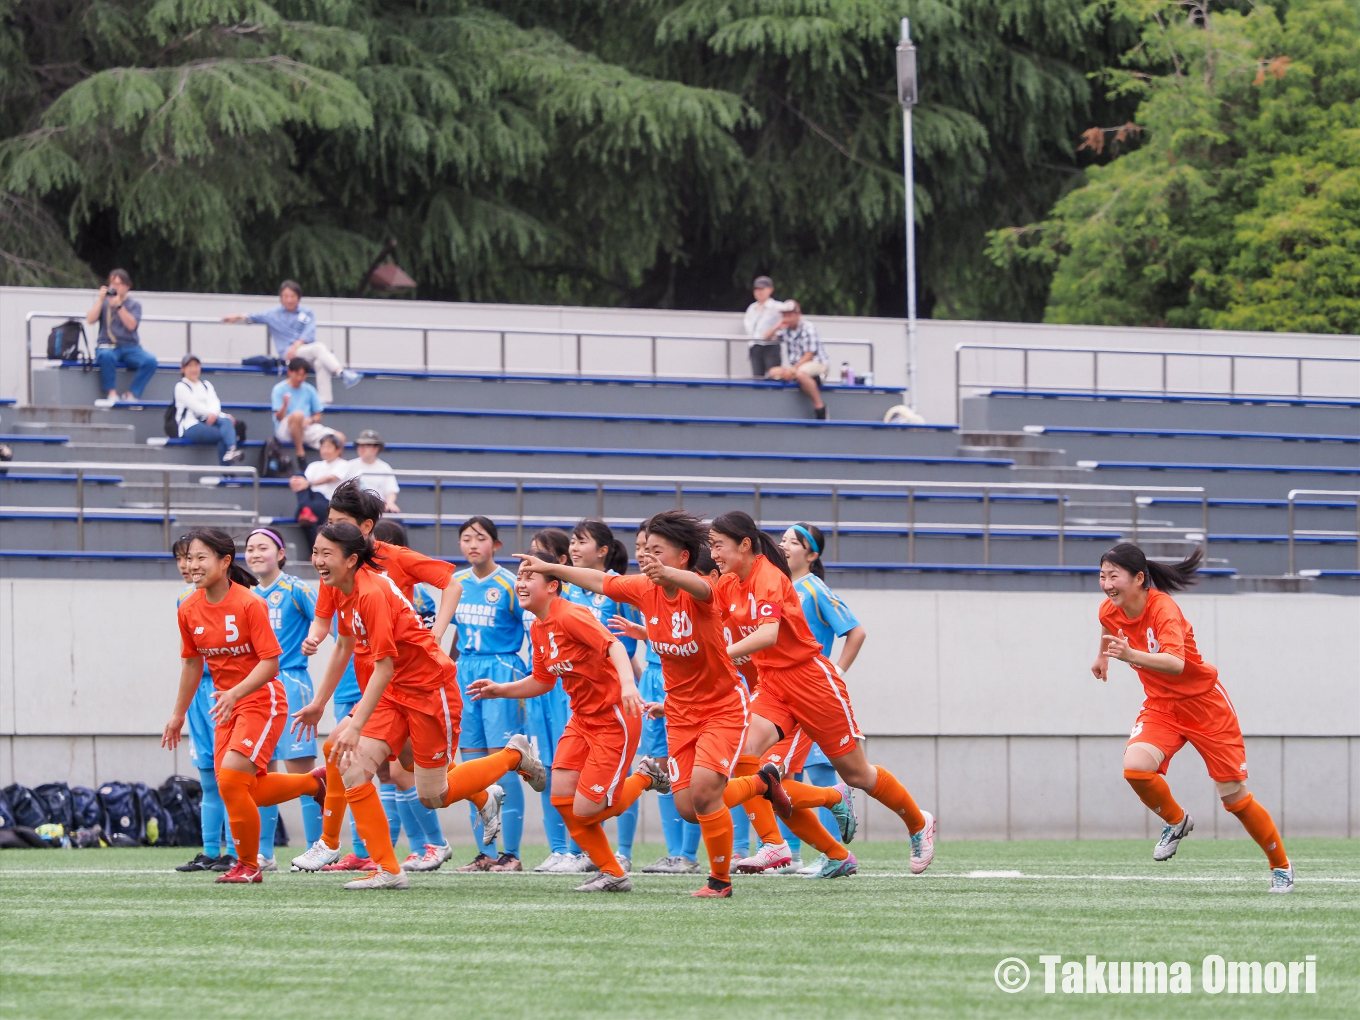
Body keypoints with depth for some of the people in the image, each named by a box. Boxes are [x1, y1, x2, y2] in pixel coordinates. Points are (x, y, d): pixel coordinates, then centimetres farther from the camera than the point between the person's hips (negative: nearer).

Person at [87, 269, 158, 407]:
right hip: (107, 346, -1)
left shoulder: (134, 304, 9)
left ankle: (130, 395, -24)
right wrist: (101, 300, -8)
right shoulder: (102, 302, 13)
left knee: (150, 360, -29)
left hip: (130, 347, 1)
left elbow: (131, 325, -8)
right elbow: (90, 319, -3)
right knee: (106, 355, -39)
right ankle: (112, 395, -32)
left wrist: (119, 306, -15)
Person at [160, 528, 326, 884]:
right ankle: (313, 783, 33)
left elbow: (270, 662, -20)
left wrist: (236, 693, -33)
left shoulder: (249, 604, -18)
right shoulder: (189, 610, 1)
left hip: (261, 701, -7)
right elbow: (192, 663, 15)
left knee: (231, 780, -19)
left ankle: (248, 865, -1)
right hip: (227, 707, 7)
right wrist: (179, 713, 19)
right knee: (247, 790, 5)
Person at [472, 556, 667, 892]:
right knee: (562, 799, -3)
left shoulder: (570, 615, -18)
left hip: (614, 718, -9)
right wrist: (499, 690, 9)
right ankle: (612, 874, 10)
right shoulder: (537, 628, 10)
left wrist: (627, 682, -48)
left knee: (585, 810, -10)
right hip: (582, 718, 9)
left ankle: (646, 776, 16)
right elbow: (542, 681, 22)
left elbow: (613, 645, -31)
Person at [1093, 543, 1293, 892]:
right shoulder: (1110, 611, -7)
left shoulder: (1163, 610, -28)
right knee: (1135, 767, -26)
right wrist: (1102, 657, 39)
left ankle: (1281, 866, 22)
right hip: (1160, 705, 5)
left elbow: (1176, 664, -46)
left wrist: (1130, 655, -61)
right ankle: (1175, 821, 4)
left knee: (1234, 797, 0)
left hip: (1204, 703, -5)